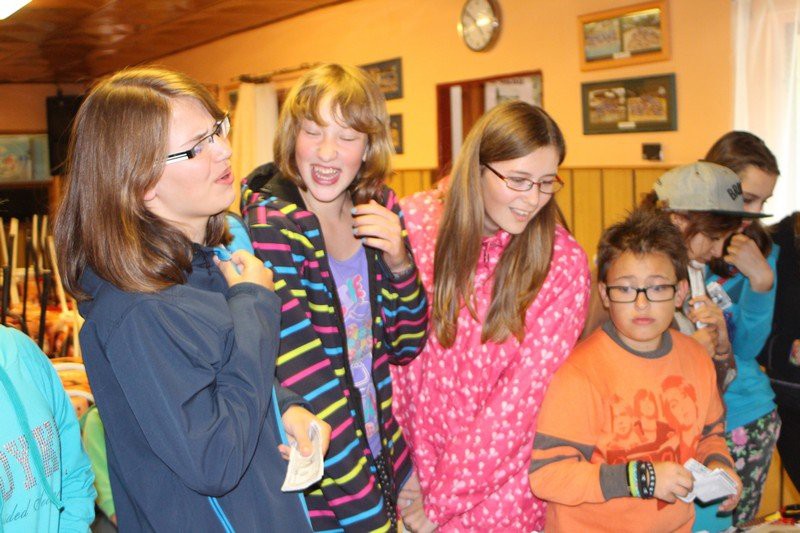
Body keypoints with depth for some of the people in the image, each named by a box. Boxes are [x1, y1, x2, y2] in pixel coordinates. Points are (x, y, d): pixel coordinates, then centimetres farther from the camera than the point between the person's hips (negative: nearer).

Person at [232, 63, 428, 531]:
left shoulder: (379, 208, -2)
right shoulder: (270, 228, -19)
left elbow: (406, 347, 4)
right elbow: (309, 387, -22)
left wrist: (400, 262, -13)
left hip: (383, 457, 6)